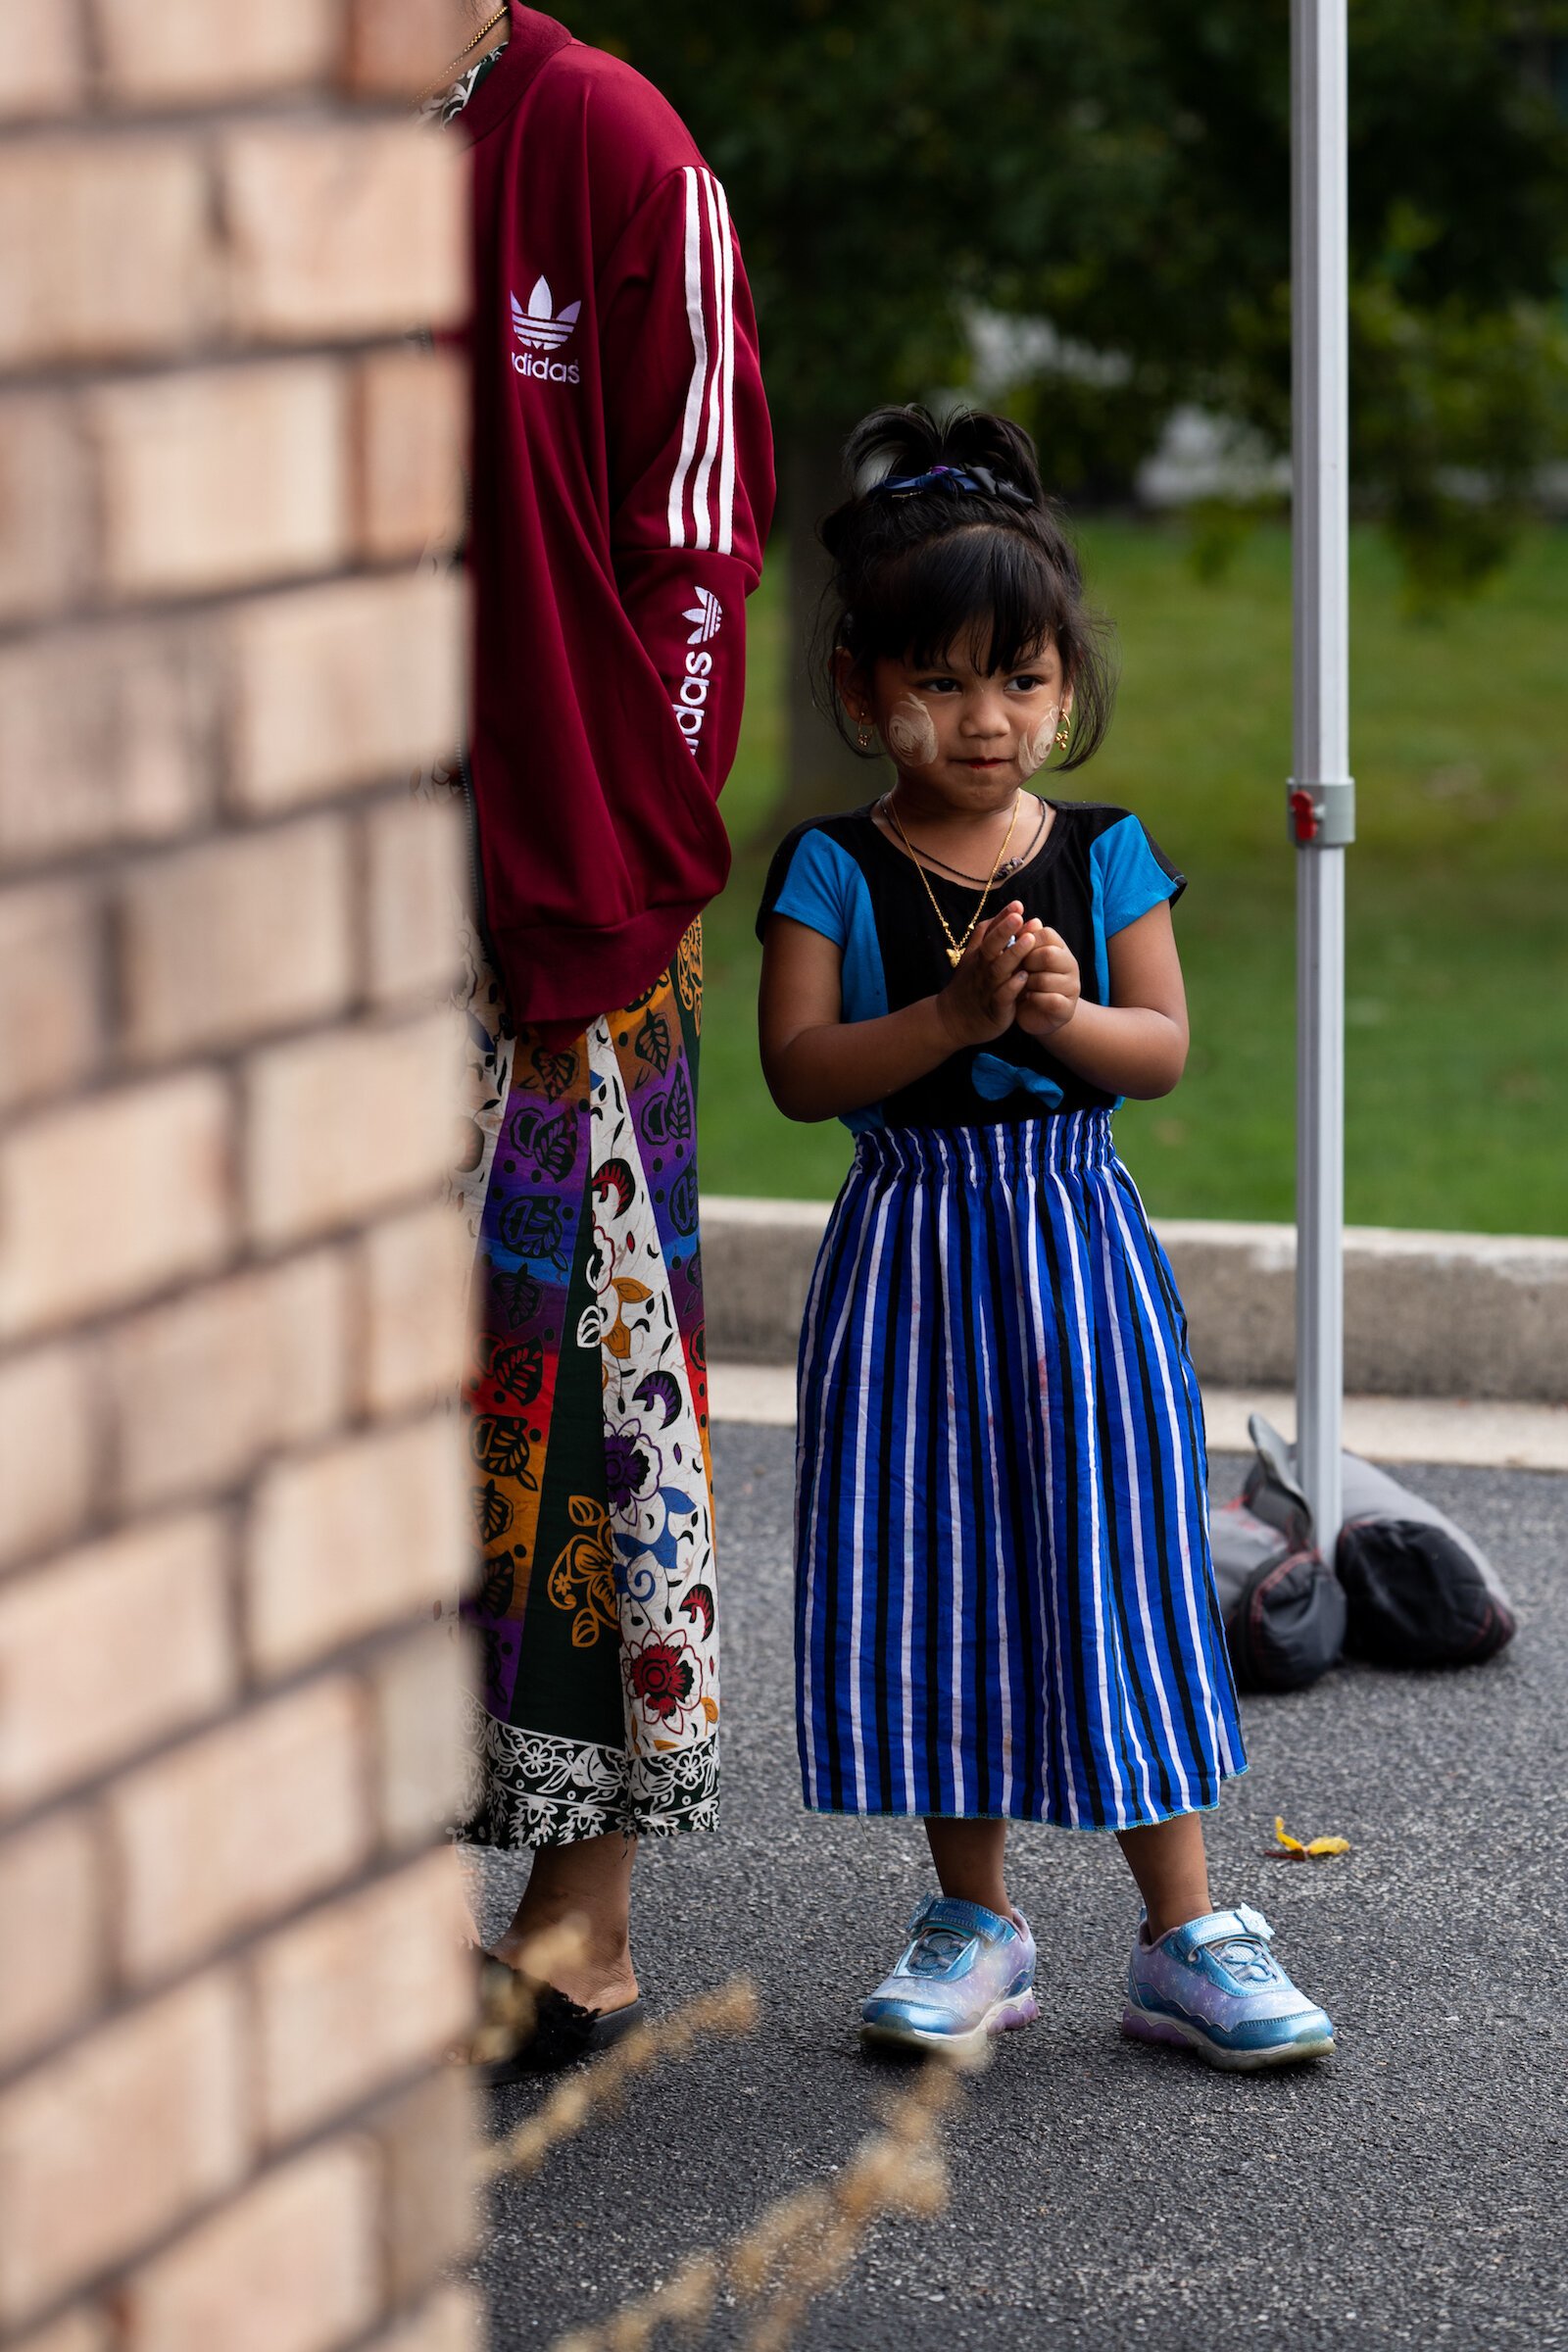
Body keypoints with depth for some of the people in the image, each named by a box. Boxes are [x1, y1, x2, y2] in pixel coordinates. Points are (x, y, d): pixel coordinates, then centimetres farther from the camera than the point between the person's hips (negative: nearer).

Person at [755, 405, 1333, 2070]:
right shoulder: (833, 873, -3)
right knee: (934, 1586, 4)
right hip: (912, 1252, 0)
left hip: (1078, 1245, 1)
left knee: (1120, 1574, 1)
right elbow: (797, 1068, -12)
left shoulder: (1104, 855, 2)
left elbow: (1166, 1049, -2)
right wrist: (951, 1017, -23)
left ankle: (1182, 1932, 8)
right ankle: (976, 1923, 18)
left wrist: (1068, 1012, -21)